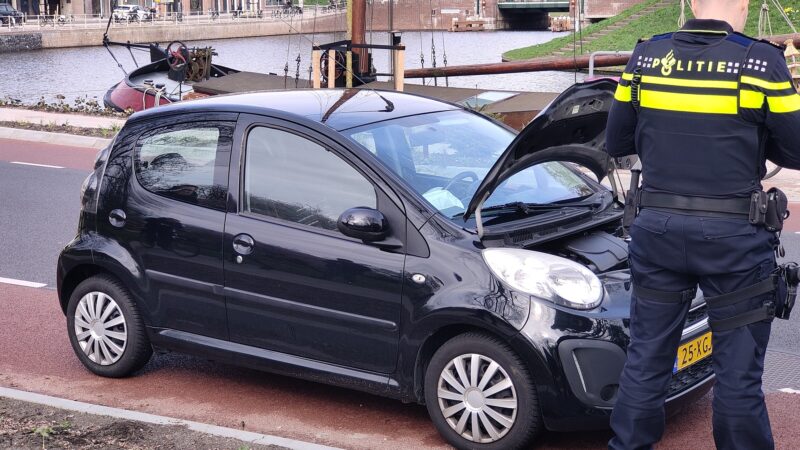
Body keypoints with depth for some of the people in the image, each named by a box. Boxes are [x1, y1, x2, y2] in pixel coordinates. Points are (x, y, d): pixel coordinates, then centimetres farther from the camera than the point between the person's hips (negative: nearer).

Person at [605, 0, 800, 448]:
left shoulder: (646, 57, 0)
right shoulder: (762, 62, -10)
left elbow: (616, 143, 8)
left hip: (658, 229, 3)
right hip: (734, 238, -3)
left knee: (646, 360, 14)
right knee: (739, 372, 8)